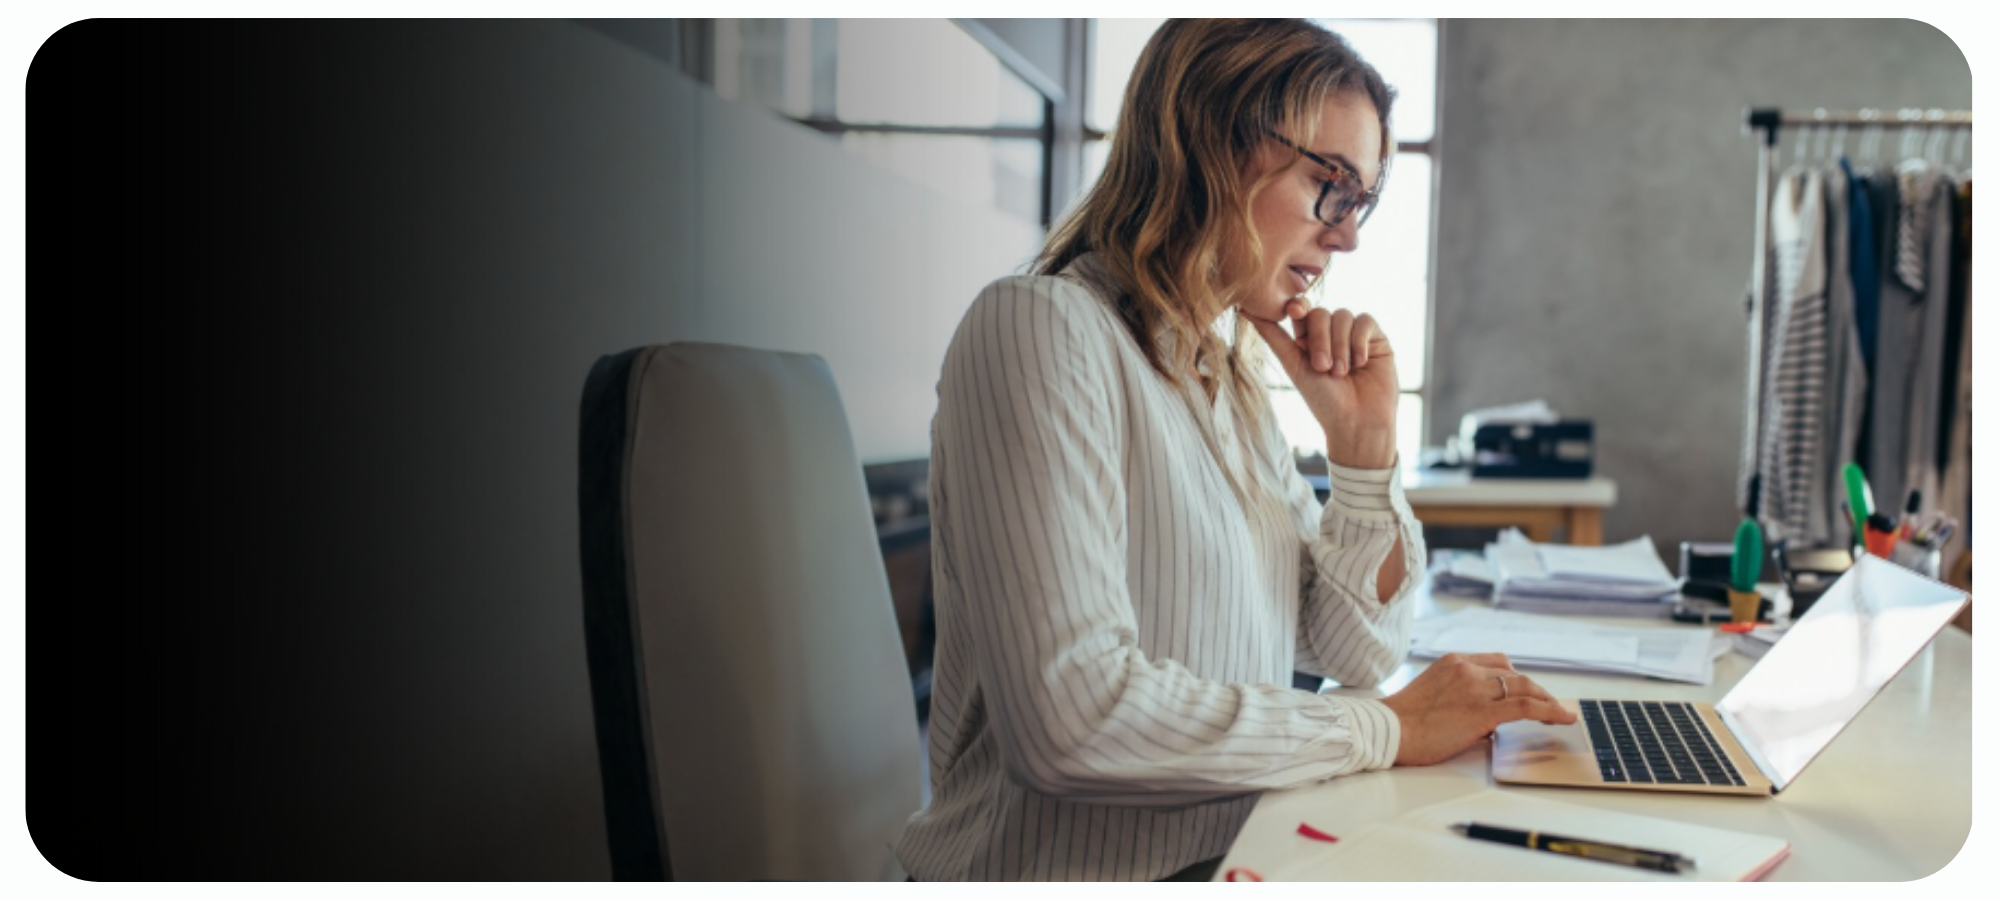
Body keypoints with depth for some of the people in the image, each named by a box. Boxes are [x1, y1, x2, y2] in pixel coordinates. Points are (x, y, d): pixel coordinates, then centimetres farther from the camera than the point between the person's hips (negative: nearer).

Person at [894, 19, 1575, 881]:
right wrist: (1389, 729, -16)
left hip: (1238, 853, 8)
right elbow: (1071, 717, -26)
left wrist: (1364, 440, -1)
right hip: (1083, 874, -7)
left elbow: (1357, 650, 13)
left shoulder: (1225, 378, 11)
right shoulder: (1040, 328, -15)